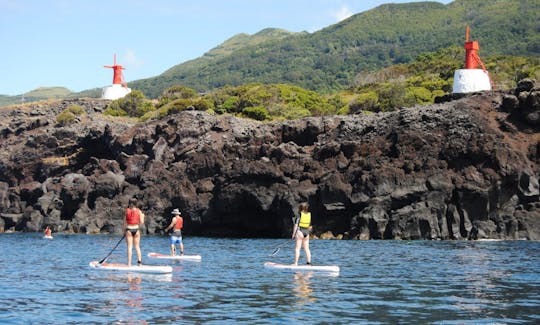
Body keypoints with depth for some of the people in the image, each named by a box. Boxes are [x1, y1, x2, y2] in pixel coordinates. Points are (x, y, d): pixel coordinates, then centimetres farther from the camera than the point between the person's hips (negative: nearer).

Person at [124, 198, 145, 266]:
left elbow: (125, 222, -1)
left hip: (129, 229, -1)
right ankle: (139, 261, 4)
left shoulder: (127, 211, -1)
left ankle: (129, 263, -3)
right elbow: (141, 222, -2)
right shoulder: (139, 211, -1)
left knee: (129, 247, 1)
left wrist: (124, 230, 9)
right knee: (137, 246, 11)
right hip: (136, 229, 1)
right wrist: (142, 216, 17)